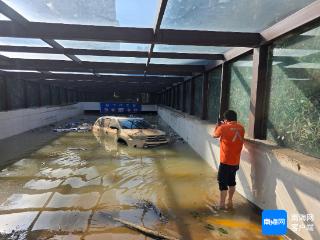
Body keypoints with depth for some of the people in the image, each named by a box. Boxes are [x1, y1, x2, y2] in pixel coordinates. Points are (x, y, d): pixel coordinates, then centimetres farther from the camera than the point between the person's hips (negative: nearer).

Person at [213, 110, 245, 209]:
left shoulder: (224, 128, -15)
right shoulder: (241, 128, 2)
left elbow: (214, 135, 3)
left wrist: (218, 125, 18)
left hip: (226, 161, -6)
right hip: (236, 161, 6)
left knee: (222, 182, 5)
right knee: (232, 181, 20)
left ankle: (222, 204, 12)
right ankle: (230, 201, 31)